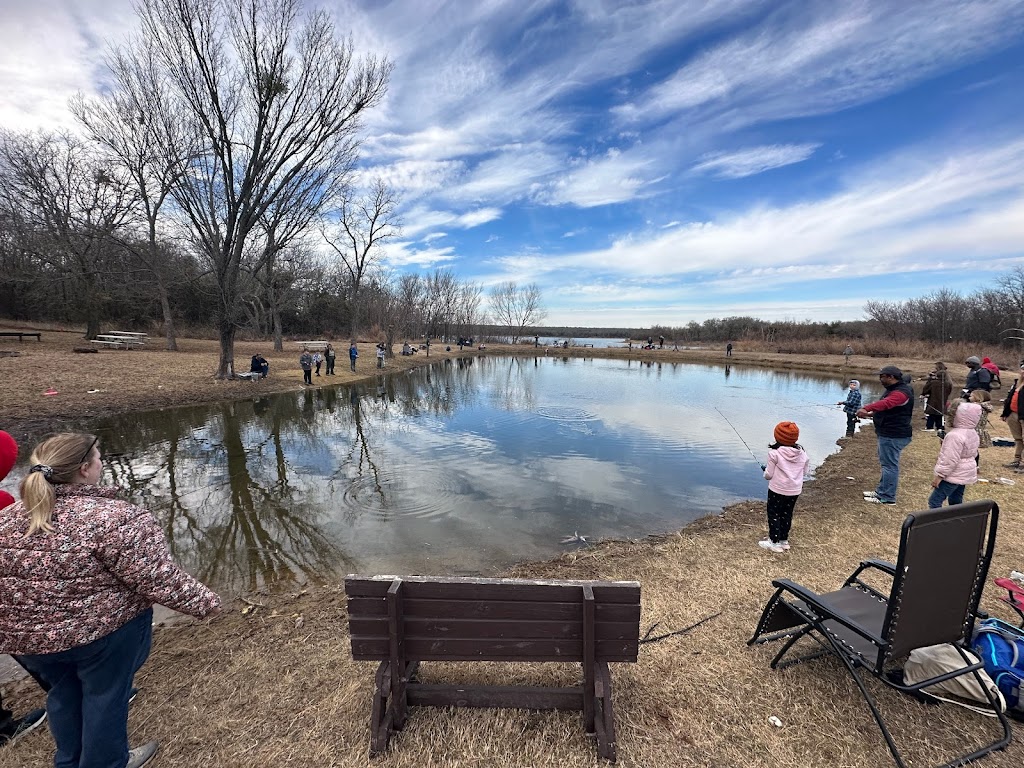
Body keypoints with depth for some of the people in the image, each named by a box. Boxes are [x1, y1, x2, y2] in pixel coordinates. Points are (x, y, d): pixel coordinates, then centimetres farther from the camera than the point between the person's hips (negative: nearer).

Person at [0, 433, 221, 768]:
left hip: (29, 638, 6)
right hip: (105, 630, -6)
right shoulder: (115, 518, -27)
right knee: (105, 696, 17)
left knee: (64, 696, 27)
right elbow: (158, 579, -26)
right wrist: (204, 602, -12)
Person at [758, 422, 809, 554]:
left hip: (778, 489, -5)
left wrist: (765, 469, 8)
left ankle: (775, 542, 12)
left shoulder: (775, 452, -17)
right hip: (795, 491, 5)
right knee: (787, 514, 18)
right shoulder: (802, 453, -2)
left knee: (774, 514, 8)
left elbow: (769, 475, -14)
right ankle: (784, 540, 28)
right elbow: (804, 472, 9)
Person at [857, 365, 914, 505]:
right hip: (888, 434, 11)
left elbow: (885, 403, -41)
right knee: (887, 464, 19)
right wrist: (872, 413, 13)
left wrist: (866, 408, -56)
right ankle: (881, 491, 31)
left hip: (893, 436, -11)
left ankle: (886, 497, 3)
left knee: (889, 465, -4)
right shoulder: (894, 389, 14)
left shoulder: (901, 392, -21)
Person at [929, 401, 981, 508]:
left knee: (934, 501, -8)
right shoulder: (973, 433, 8)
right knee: (956, 502, 18)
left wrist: (939, 475, -20)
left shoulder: (955, 435, -24)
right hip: (965, 474, 10)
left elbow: (950, 459, -25)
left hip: (954, 475, -10)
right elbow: (973, 453, 21)